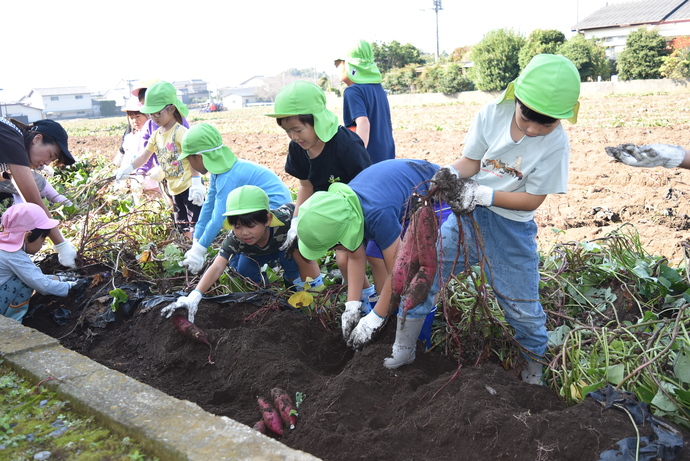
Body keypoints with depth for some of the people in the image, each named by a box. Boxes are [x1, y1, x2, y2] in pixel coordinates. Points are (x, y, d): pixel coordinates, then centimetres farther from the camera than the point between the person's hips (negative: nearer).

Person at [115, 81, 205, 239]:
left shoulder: (180, 132, -15)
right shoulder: (157, 134, 10)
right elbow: (145, 155, 14)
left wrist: (196, 184, -24)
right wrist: (128, 168, -1)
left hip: (189, 187, -9)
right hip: (175, 190, 9)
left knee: (196, 224, -8)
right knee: (183, 227, 16)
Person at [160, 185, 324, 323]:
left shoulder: (283, 220, -45)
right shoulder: (234, 239, -41)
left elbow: (292, 206, -21)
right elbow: (217, 267, -52)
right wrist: (194, 296, -64)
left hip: (284, 247, -2)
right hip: (256, 254, 2)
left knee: (288, 253, -31)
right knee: (244, 270, -19)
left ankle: (293, 279, -1)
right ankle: (260, 284, 15)